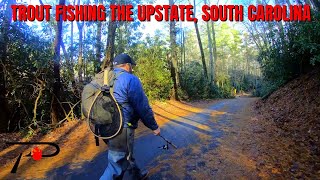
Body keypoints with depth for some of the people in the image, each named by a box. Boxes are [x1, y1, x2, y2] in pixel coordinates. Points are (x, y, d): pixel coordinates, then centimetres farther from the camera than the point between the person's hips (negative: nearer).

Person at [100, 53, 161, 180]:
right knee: (116, 164, 5)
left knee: (126, 155, 27)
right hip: (121, 131, -9)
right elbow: (143, 107, -15)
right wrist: (154, 126, -2)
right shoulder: (130, 79, -14)